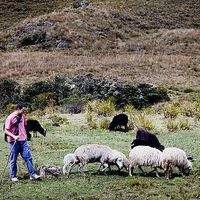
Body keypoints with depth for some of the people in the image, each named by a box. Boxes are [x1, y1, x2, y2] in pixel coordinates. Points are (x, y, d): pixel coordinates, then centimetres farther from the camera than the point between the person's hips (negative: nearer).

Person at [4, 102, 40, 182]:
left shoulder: (23, 116, 6)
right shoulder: (10, 118, -13)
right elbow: (6, 131, -13)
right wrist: (14, 136, -25)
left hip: (23, 141, 5)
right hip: (14, 142, -5)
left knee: (28, 157, 0)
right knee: (13, 160, 5)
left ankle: (32, 174, 3)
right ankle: (13, 176, 16)